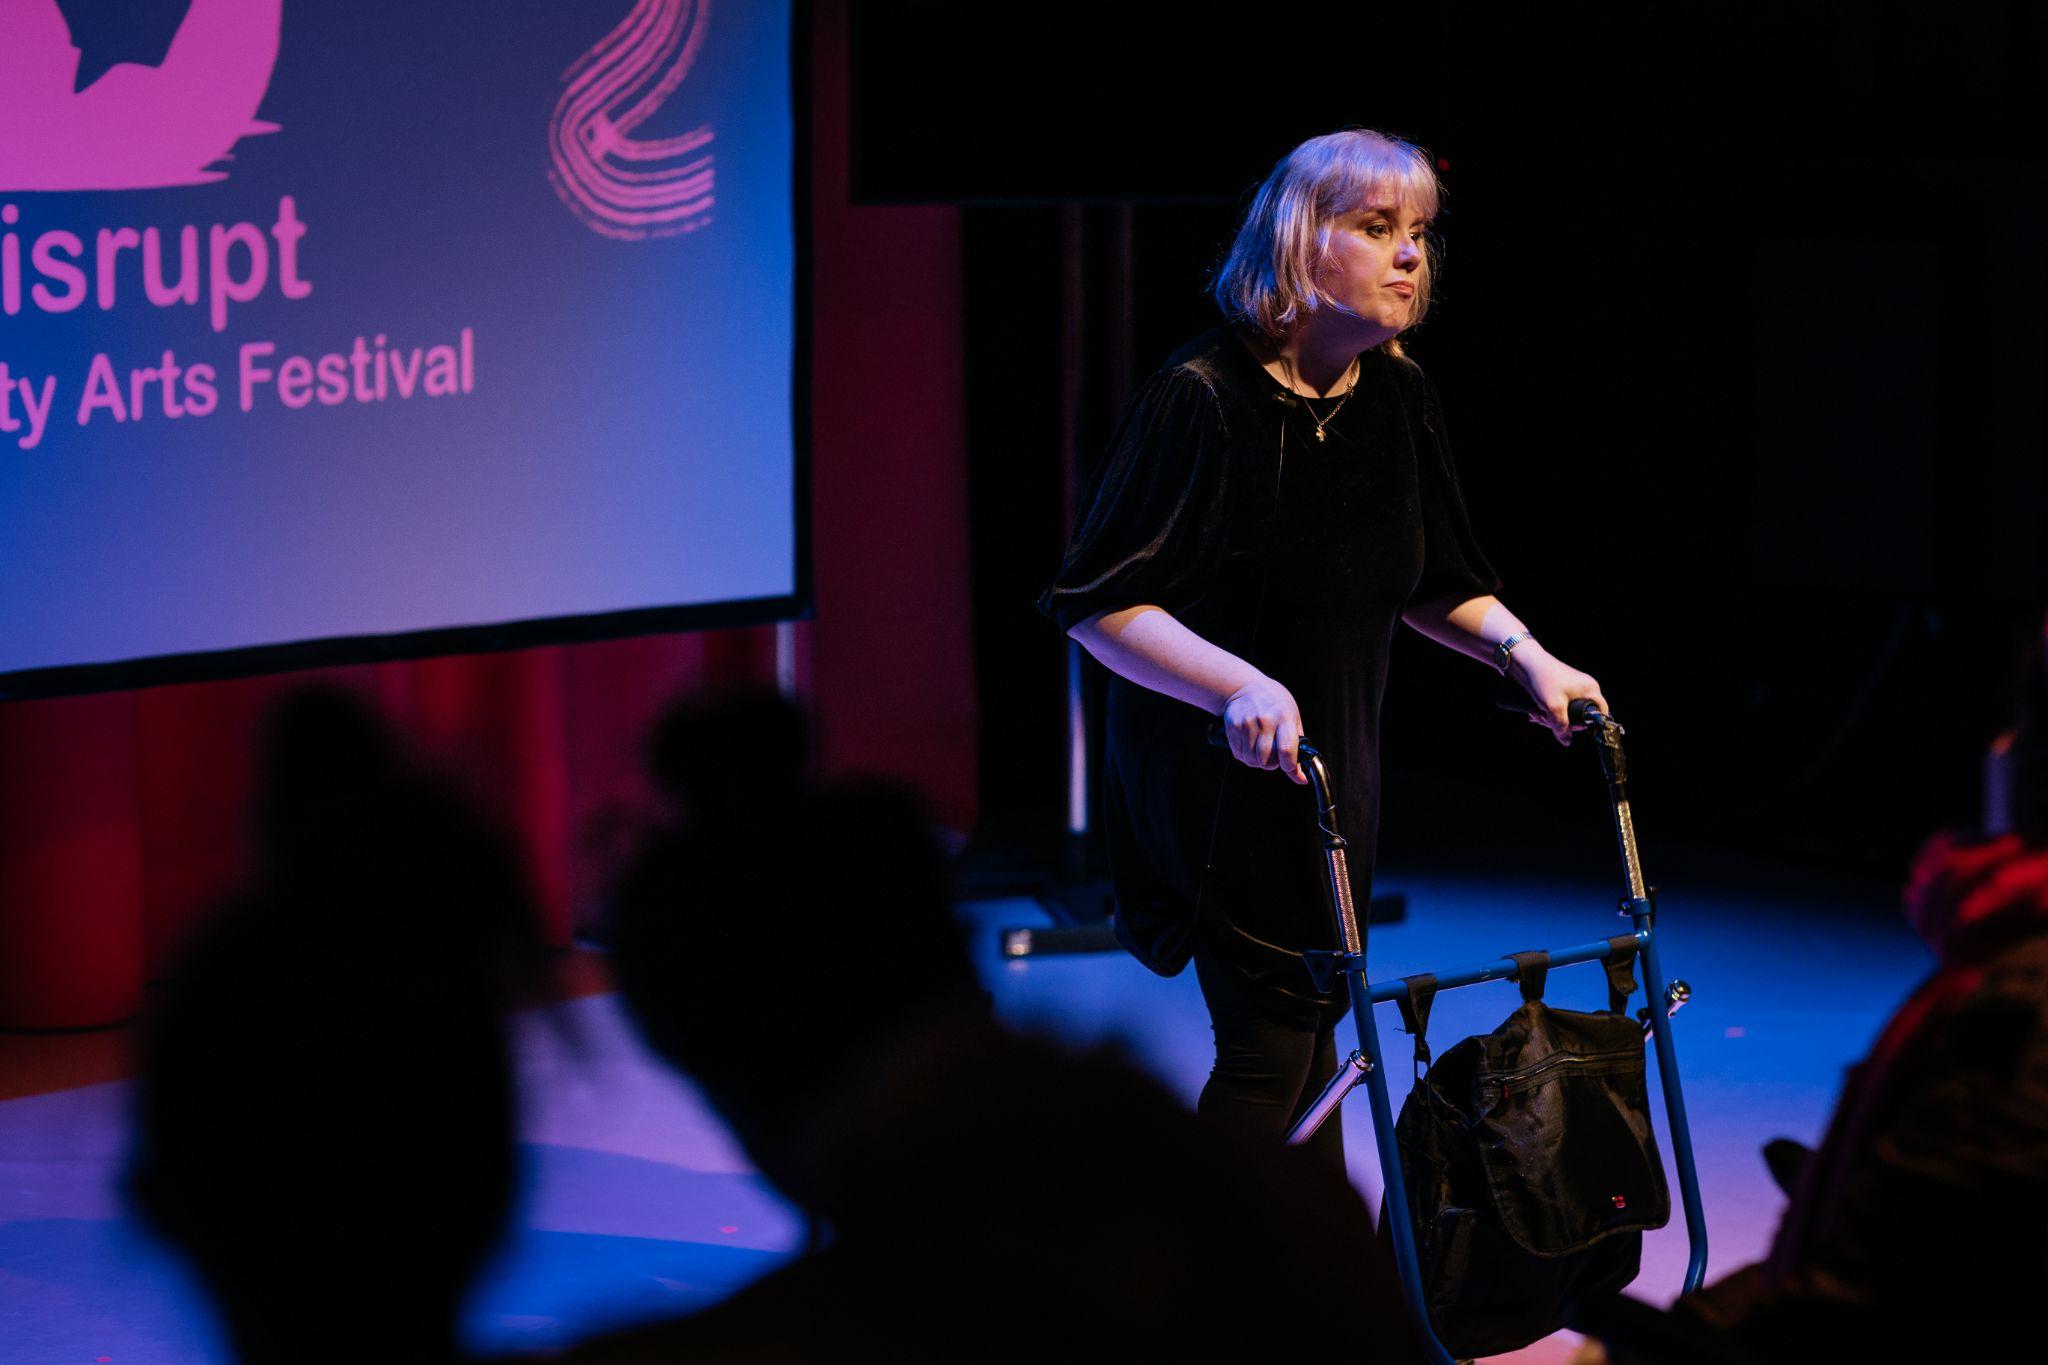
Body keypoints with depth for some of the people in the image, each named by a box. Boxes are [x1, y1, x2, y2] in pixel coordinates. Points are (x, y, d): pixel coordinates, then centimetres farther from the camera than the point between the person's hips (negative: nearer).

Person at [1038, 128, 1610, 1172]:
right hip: (1213, 781, -7)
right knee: (1271, 1038, -10)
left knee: (1311, 1019, 16)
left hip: (1332, 767, 7)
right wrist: (1241, 687, -34)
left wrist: (1522, 652, -2)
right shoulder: (1203, 395, -20)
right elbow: (1097, 603, -22)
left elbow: (1430, 583, 16)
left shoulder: (1398, 400, 1)